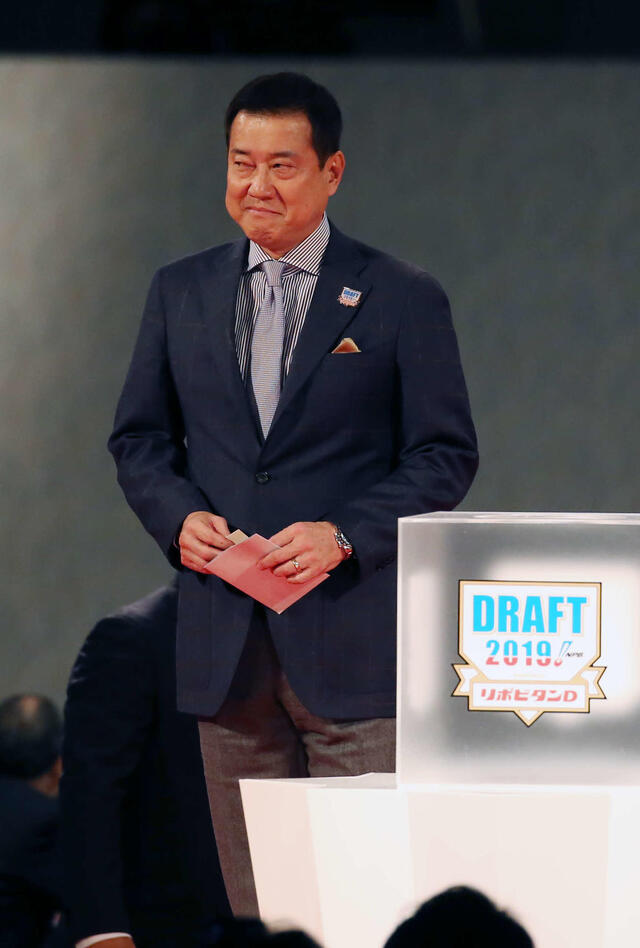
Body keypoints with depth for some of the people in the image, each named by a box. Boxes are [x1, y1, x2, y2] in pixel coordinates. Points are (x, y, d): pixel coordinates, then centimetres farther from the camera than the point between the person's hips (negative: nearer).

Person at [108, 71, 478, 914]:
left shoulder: (405, 300, 2)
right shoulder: (180, 293, 13)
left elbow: (446, 456, -1)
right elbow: (139, 439, 16)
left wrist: (344, 536, -15)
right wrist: (178, 519, -5)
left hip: (353, 643, -3)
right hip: (226, 647, 3)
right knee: (255, 903, 6)